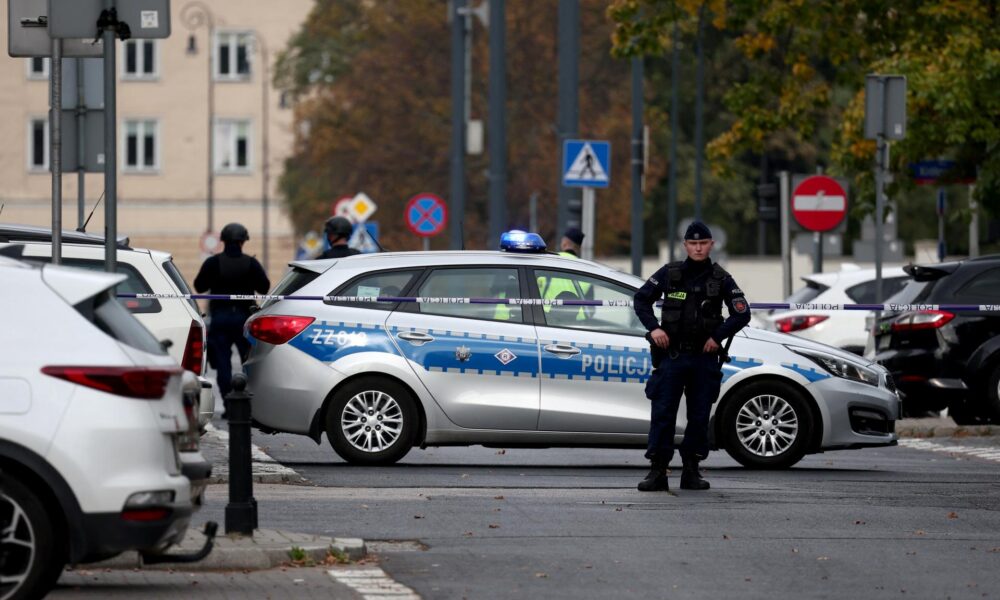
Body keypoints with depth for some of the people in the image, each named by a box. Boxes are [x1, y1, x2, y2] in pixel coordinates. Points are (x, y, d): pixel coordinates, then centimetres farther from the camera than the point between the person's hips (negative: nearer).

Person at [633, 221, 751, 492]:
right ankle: (658, 472, -4)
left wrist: (718, 337, -7)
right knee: (662, 413, -6)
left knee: (699, 416, 4)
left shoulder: (721, 279, 3)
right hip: (672, 355, -1)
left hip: (705, 358, 1)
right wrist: (653, 327, -5)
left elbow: (742, 314, 3)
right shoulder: (670, 273, 3)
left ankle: (691, 471, 13)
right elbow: (642, 299, 9)